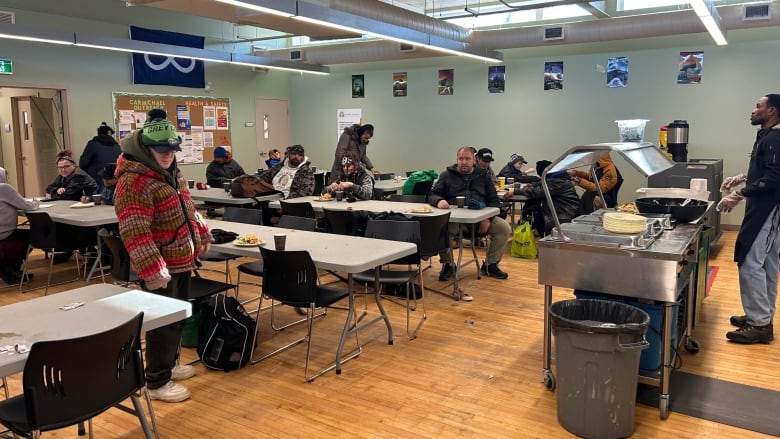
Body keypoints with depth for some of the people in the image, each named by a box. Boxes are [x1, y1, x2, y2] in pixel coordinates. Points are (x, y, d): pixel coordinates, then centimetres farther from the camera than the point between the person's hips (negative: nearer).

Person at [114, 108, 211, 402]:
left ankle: (168, 364, 38)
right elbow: (134, 231, -26)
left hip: (181, 260, 9)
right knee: (164, 322, 1)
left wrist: (201, 234, 23)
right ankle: (157, 382, 16)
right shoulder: (133, 181, -21)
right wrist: (152, 269, -30)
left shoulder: (171, 172, 9)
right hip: (160, 268, -9)